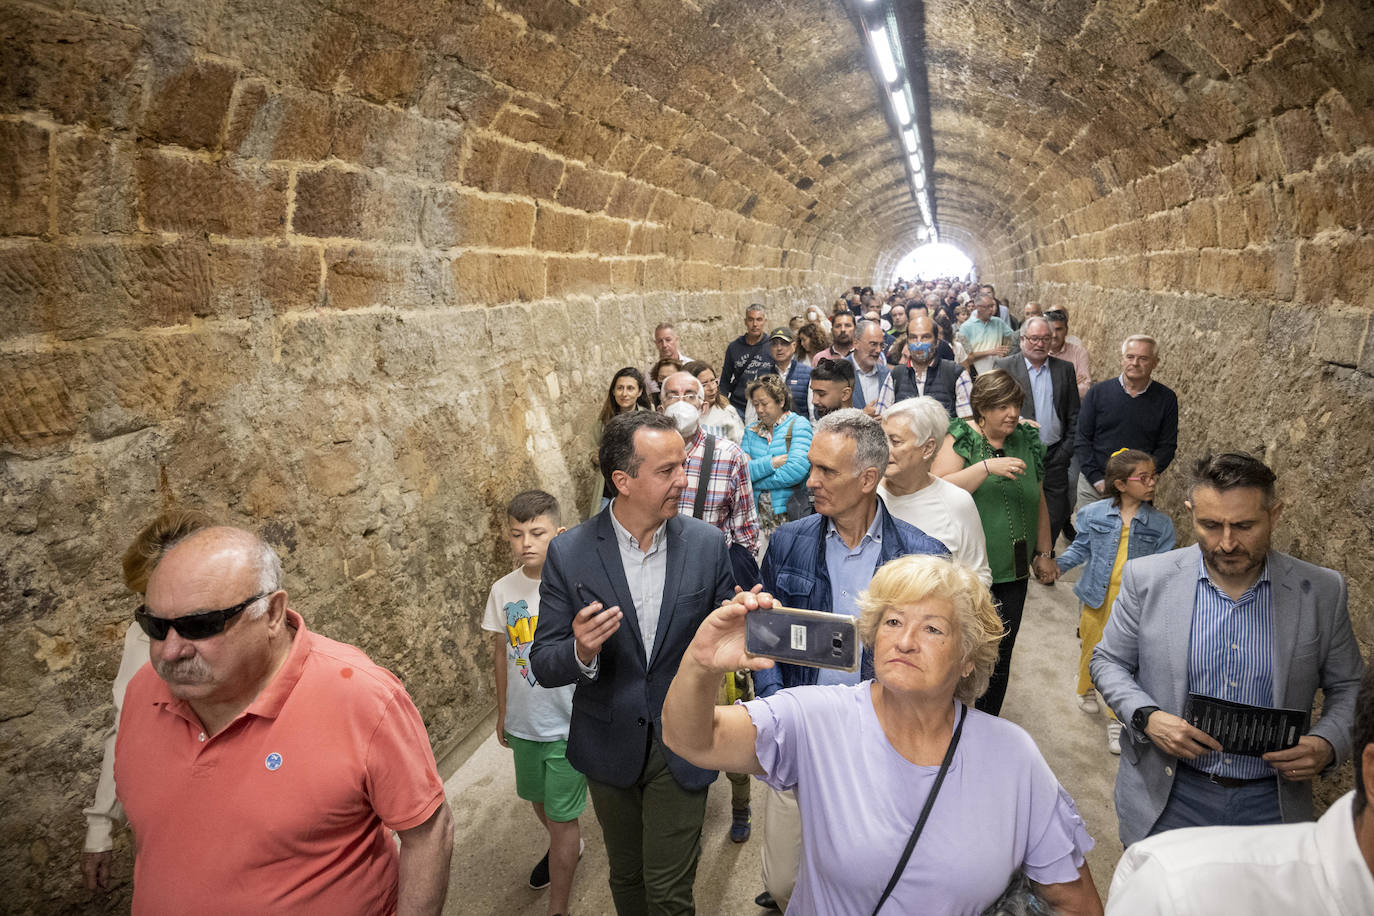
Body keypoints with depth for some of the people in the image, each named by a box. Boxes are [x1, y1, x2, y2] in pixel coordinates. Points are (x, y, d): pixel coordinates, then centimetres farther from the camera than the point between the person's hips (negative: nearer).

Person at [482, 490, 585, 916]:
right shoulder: (503, 590, -6)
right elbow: (501, 652, 6)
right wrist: (502, 713, 14)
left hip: (570, 725, -5)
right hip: (524, 722, 5)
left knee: (562, 816, 6)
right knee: (538, 799, 25)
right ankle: (568, 845, 56)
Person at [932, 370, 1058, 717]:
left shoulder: (1026, 441, 9)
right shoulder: (961, 440, -6)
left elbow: (1038, 501, 18)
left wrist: (1043, 553, 19)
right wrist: (987, 466, -26)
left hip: (1013, 571, 5)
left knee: (1000, 656, 12)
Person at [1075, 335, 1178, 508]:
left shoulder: (1166, 399, 2)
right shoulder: (1098, 392, 0)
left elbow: (1167, 446, 2)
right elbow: (1082, 440, 0)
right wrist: (1097, 479, -8)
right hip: (1093, 486, 0)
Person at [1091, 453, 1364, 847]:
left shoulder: (1322, 591, -5)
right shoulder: (1148, 578, -9)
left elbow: (1349, 688, 6)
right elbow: (1108, 661, 1)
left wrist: (1327, 744, -13)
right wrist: (1147, 717, -17)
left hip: (1270, 804, 1)